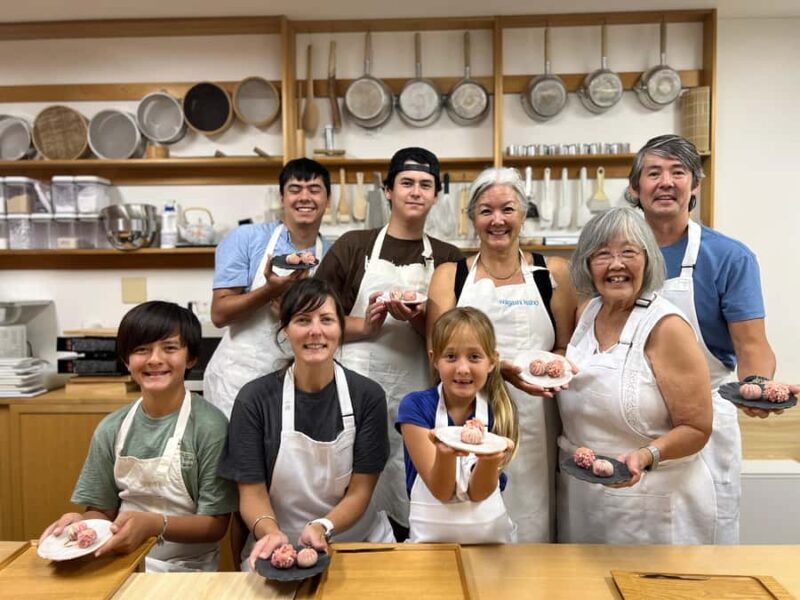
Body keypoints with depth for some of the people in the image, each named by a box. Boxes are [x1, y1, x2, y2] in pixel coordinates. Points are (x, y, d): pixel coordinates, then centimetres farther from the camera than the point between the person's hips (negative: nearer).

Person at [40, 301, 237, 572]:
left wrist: (154, 524, -27)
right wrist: (82, 521, -13)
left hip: (186, 568, -4)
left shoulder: (209, 426, -12)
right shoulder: (111, 428, 3)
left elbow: (216, 524, -10)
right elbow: (102, 510, 10)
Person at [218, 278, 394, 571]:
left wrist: (323, 528, -21)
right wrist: (270, 532, -23)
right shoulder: (254, 399, -6)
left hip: (357, 539, 1)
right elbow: (252, 492, -4)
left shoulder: (368, 396, -5)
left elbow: (360, 491, -4)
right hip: (280, 546, 0)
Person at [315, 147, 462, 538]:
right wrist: (365, 326, -13)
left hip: (416, 392, 2)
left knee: (408, 505, 7)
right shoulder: (352, 246, 3)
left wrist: (417, 319, -12)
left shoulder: (448, 259, 8)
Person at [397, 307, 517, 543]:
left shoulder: (500, 410, -4)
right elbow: (441, 491, -12)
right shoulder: (416, 406, -9)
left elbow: (478, 492, -8)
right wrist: (445, 453, -31)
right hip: (432, 535, -2)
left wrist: (491, 455, -27)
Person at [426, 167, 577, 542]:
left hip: (533, 422, 1)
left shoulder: (552, 272, 9)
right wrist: (502, 367, -18)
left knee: (531, 527, 7)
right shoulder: (450, 276, 8)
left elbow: (566, 350, 11)